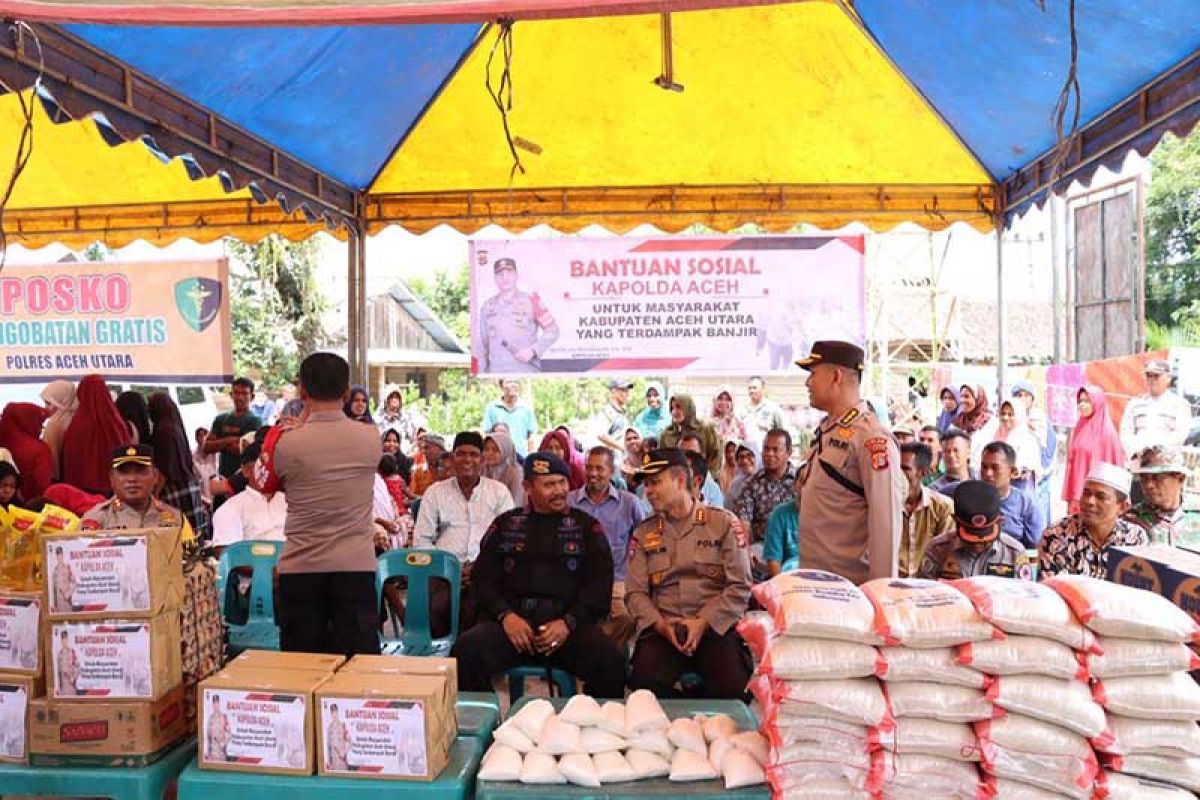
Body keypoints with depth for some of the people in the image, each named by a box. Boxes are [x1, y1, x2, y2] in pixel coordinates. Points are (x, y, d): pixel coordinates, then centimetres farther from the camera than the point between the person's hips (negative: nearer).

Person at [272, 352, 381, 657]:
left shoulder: (288, 443, -8)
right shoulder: (370, 439, -4)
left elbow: (280, 483, 9)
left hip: (301, 567, 0)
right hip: (356, 566, 1)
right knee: (358, 662, 6)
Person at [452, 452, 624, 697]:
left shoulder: (586, 526, 15)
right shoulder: (505, 524, 18)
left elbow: (600, 582, 6)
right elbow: (484, 577, 11)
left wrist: (569, 622, -10)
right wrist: (505, 615, -8)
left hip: (570, 622, -1)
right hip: (512, 619, 1)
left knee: (611, 661, -29)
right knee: (466, 651, -28)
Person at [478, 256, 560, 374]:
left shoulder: (530, 300, 4)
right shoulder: (487, 306, 15)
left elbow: (552, 331, 2)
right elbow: (483, 345, 18)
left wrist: (533, 350, -11)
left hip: (527, 373, -3)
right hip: (496, 375, 3)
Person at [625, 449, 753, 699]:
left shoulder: (724, 523, 5)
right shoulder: (643, 533, 13)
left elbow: (740, 587, -1)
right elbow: (635, 592, 8)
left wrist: (703, 622, -12)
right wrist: (660, 625, -9)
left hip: (716, 626, -2)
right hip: (662, 629, 2)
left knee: (732, 687, -28)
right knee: (644, 682, -26)